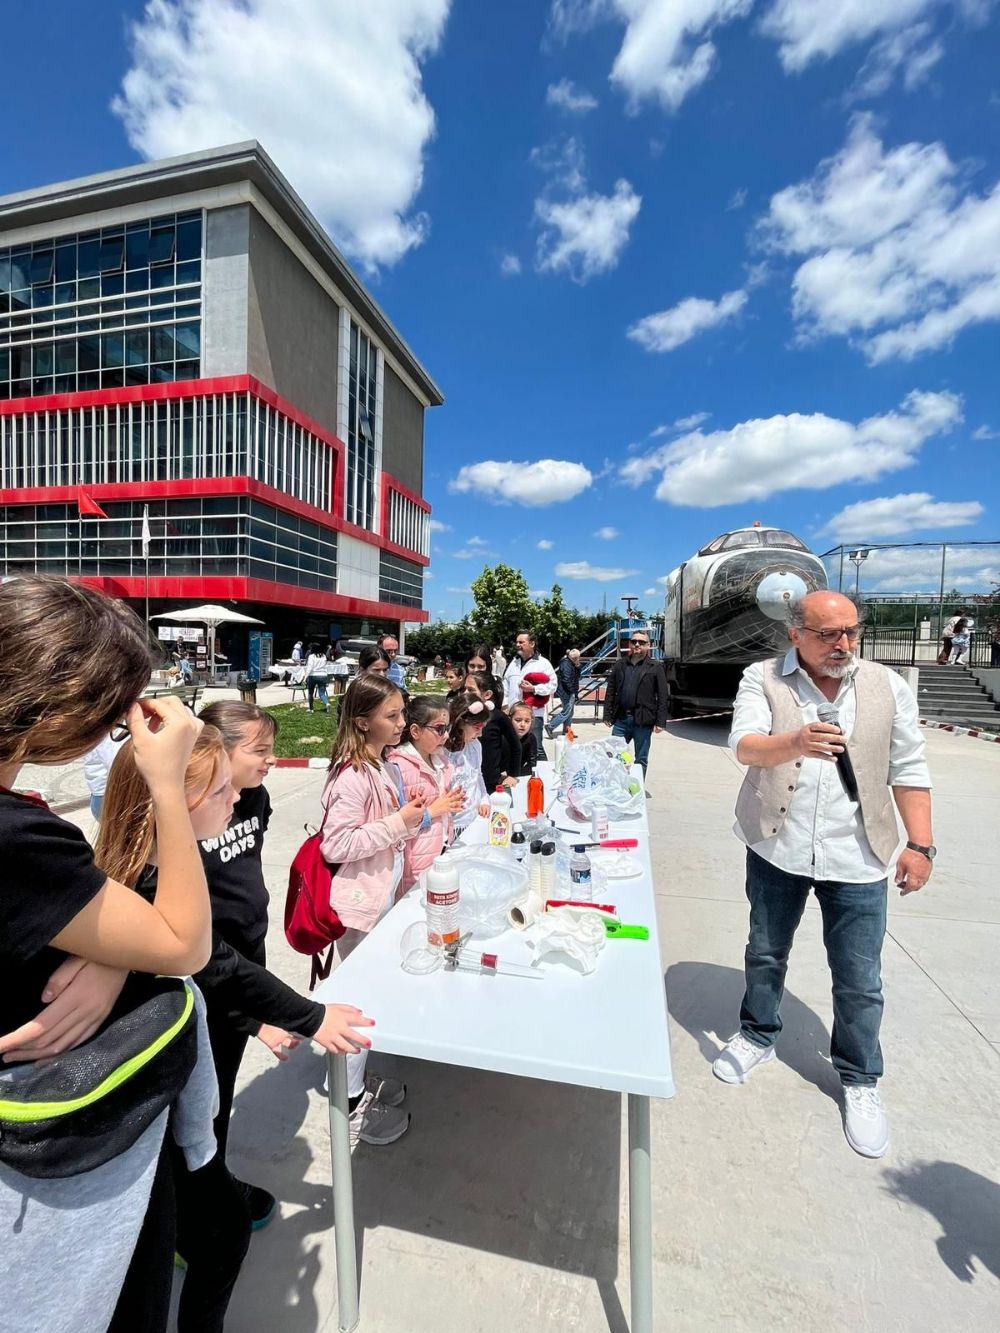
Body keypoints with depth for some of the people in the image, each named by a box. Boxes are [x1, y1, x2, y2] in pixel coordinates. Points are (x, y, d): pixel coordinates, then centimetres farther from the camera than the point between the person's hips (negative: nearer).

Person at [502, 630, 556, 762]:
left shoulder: (543, 663, -4)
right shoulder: (514, 661, 14)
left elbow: (552, 685, -7)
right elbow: (506, 684, 14)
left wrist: (533, 689, -16)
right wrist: (504, 703, 7)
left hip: (533, 713, -6)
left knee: (536, 748, -3)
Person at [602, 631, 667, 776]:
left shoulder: (655, 667, 2)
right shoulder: (620, 664, 11)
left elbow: (662, 696, -3)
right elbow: (610, 691, 10)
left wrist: (660, 721, -9)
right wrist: (607, 715, 4)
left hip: (643, 721, -2)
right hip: (621, 718, 3)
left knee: (641, 759, 9)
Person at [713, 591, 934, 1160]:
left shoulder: (888, 687, -2)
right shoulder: (763, 679, -8)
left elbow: (909, 770, 2)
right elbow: (745, 745, -22)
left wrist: (921, 845, -3)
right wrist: (796, 742, -42)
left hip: (856, 857, 1)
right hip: (778, 848, 0)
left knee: (860, 981, 10)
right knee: (765, 954, 19)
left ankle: (861, 1080, 35)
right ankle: (758, 1035, 43)